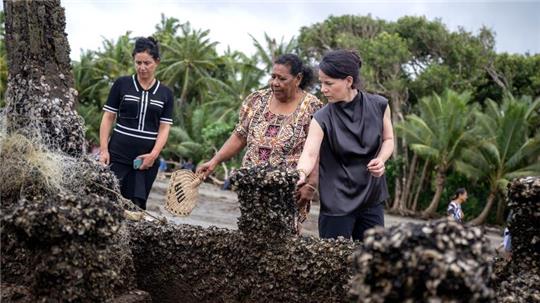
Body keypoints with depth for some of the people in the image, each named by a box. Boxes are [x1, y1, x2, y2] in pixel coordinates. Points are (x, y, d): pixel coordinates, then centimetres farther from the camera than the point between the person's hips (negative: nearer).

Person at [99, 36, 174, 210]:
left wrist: (153, 154, -10)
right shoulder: (122, 84, 3)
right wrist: (103, 149, -6)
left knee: (136, 206, 2)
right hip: (117, 156, -1)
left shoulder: (165, 94, 7)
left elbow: (164, 128, 5)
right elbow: (108, 118, 4)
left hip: (146, 160, 2)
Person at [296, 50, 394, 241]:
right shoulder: (323, 118, -12)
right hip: (337, 202, -3)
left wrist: (381, 159, -10)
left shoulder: (378, 106, -4)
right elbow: (310, 154, -22)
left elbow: (388, 139, 10)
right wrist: (301, 173, -42)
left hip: (372, 198, 3)